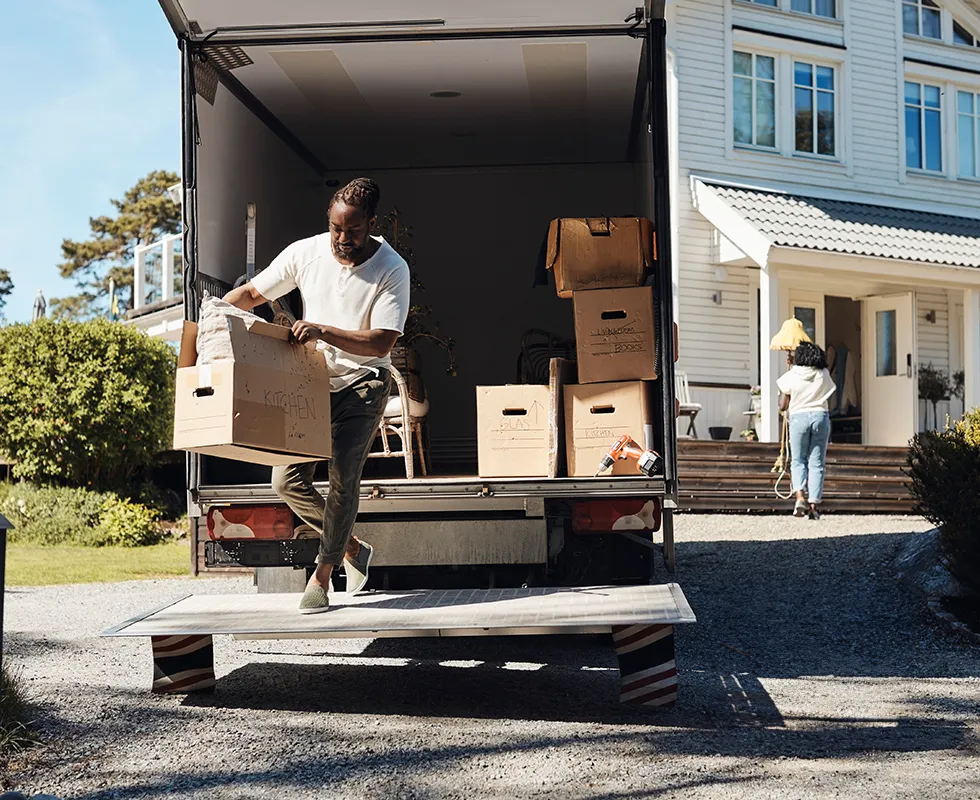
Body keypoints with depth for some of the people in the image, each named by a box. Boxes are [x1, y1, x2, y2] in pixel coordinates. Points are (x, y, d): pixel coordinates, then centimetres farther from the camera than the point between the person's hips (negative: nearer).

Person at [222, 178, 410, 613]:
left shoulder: (392, 270, -15)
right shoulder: (305, 253, -6)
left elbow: (381, 343, -20)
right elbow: (251, 293, 4)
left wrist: (322, 331, -32)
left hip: (362, 383, -4)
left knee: (344, 476, -16)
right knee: (287, 481, -2)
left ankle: (321, 575, 2)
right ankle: (351, 547, 20)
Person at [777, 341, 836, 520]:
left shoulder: (791, 376, -2)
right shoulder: (824, 375, 2)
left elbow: (783, 406, 4)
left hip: (798, 418, -1)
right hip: (820, 416, 1)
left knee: (798, 461, 8)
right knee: (817, 463, 5)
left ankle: (800, 496, -14)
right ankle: (814, 503, 1)